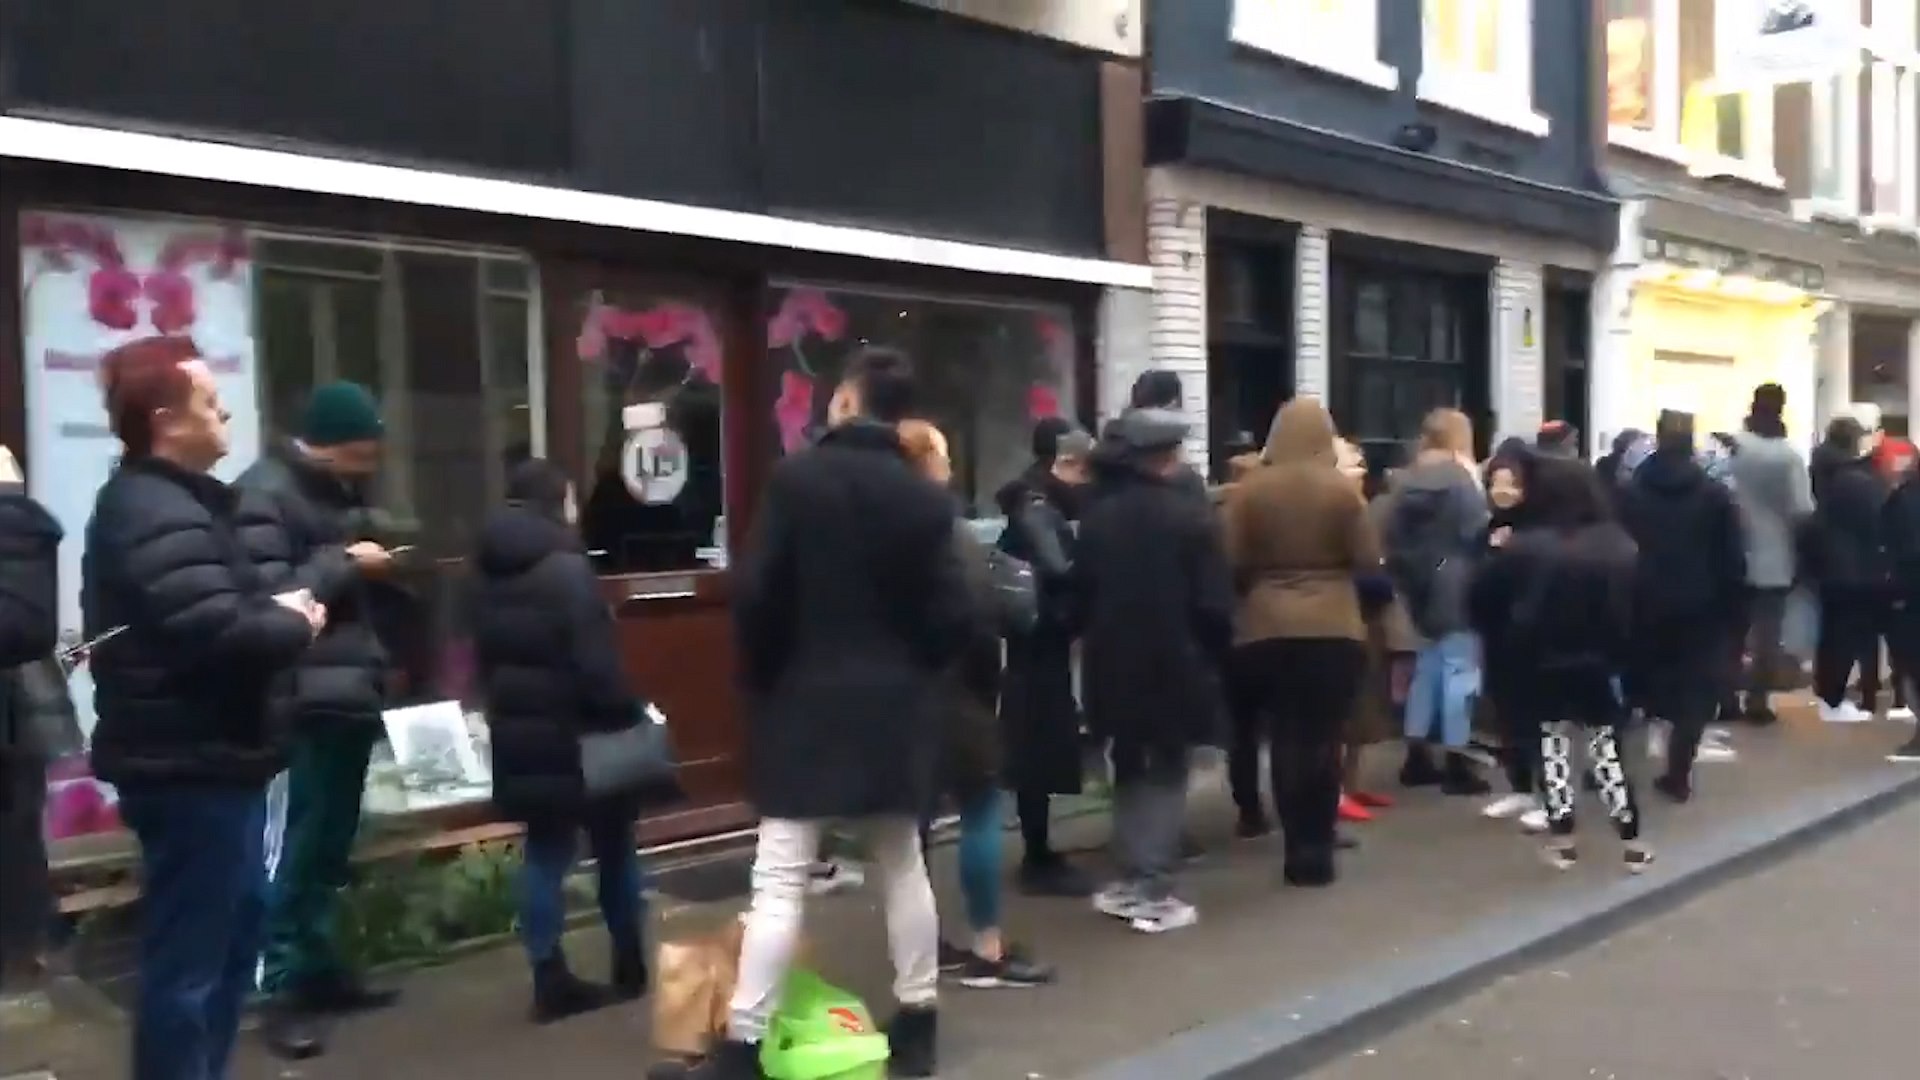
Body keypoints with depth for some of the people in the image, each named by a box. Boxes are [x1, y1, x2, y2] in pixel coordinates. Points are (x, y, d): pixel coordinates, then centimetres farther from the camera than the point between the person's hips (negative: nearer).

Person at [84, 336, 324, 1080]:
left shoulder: (162, 501, 15)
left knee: (237, 921, 22)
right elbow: (221, 633, -31)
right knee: (188, 956, -3)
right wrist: (294, 624, -12)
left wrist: (274, 609, 0)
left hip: (203, 759, 11)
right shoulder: (159, 515, -20)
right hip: (189, 767, -11)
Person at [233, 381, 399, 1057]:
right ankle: (282, 988, 3)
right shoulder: (264, 493, -10)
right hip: (309, 701, -8)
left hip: (352, 692, 8)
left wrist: (376, 566, 9)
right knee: (300, 846, -5)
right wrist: (347, 564, -15)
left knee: (332, 845, 14)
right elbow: (267, 595, -21)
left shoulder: (339, 490, 17)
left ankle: (320, 968, 24)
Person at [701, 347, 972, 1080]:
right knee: (902, 866, 15)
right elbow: (952, 615, -1)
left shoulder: (797, 477, -9)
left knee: (780, 879, -2)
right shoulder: (927, 498, 2)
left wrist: (761, 677, 3)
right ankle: (917, 1020, 22)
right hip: (897, 706, 4)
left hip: (807, 700, -4)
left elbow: (757, 595, -12)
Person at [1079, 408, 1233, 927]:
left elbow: (1082, 591, 5)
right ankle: (1153, 893, 0)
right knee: (1166, 772, 3)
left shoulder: (1097, 514, 3)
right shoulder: (1191, 515, -11)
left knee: (1129, 768, 17)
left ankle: (1130, 882, 19)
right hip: (1174, 664, -4)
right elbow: (1213, 601, -11)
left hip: (1113, 665, 5)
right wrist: (1216, 655, 2)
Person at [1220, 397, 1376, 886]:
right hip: (1334, 630, -1)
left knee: (1286, 741, 8)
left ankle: (1297, 848, 12)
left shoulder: (1250, 490, -3)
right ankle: (1317, 849, 8)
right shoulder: (1342, 489, -5)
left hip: (1266, 630, 1)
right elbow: (1369, 560, -2)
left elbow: (1232, 563, -3)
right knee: (1323, 741, 5)